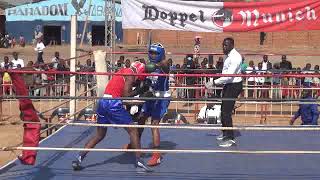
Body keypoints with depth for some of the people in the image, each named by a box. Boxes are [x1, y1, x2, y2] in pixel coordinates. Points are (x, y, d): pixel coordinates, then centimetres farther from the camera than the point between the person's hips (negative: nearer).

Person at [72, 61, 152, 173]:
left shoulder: (123, 71, 24)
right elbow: (126, 94, -11)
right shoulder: (131, 74, -1)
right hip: (114, 104, -8)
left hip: (102, 102, 8)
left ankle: (79, 159, 13)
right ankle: (139, 162, 1)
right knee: (132, 131, 3)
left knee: (99, 135, 18)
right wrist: (138, 91, 3)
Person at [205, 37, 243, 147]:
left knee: (226, 112, -11)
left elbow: (229, 75, -27)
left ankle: (230, 138, -5)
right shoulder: (229, 55, 11)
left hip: (234, 86, -10)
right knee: (223, 110, 19)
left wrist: (214, 82, -28)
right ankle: (225, 133, 34)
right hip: (228, 85, 10)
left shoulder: (235, 57, -20)